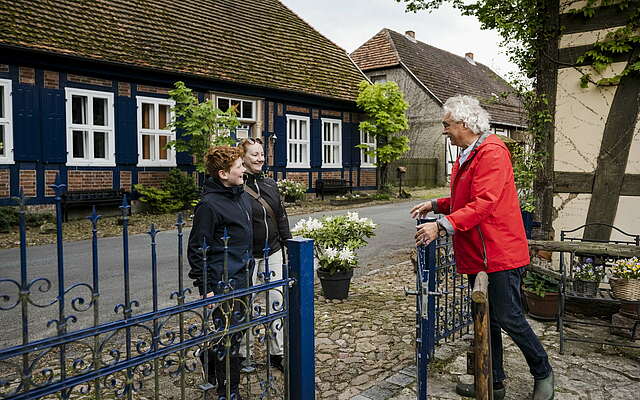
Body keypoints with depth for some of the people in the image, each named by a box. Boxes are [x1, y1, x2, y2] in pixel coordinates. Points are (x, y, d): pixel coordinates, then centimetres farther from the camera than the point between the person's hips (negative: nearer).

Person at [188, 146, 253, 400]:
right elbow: (197, 249, -15)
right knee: (228, 338, 3)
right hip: (221, 283, -8)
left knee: (236, 332, 18)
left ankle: (209, 358, 43)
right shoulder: (209, 204, -17)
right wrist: (206, 288, -16)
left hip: (241, 279, 8)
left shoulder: (241, 195, 9)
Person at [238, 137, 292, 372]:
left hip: (273, 252, 6)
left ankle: (277, 353, 21)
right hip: (247, 255, -6)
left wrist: (287, 245, 14)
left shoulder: (270, 184, 10)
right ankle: (241, 353, 23)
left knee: (276, 301, 8)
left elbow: (281, 217, 16)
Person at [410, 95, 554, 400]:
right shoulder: (466, 156, 16)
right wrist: (436, 205, 13)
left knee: (508, 319, 0)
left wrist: (443, 225, -32)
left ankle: (543, 374, 25)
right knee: (486, 321, 15)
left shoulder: (492, 152, -16)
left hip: (500, 253, -10)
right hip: (477, 255, 10)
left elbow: (483, 203, -27)